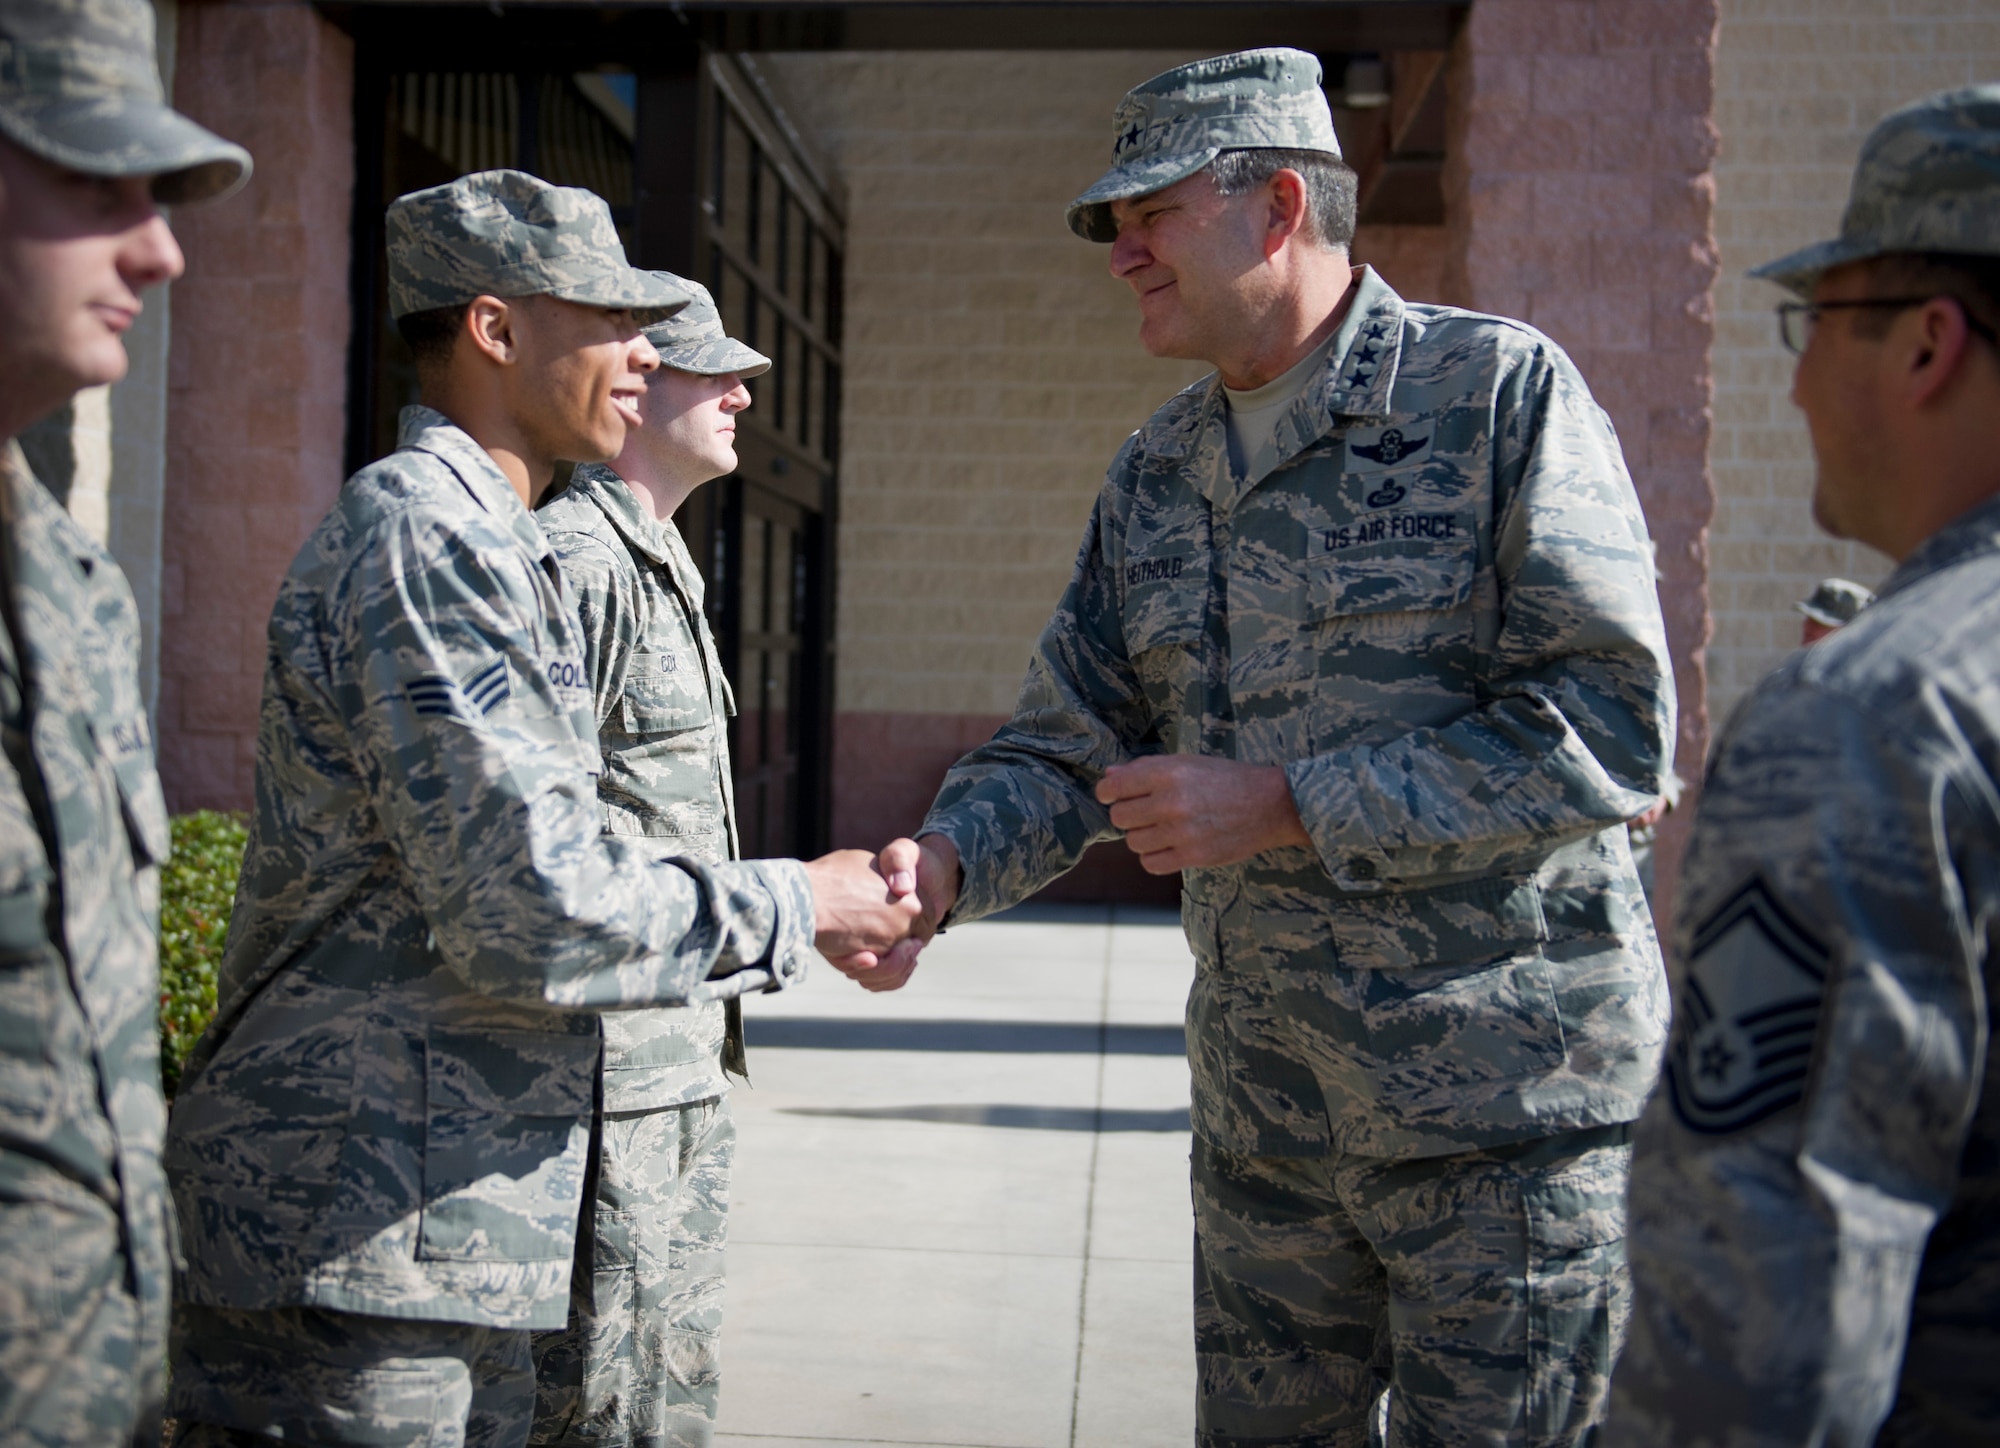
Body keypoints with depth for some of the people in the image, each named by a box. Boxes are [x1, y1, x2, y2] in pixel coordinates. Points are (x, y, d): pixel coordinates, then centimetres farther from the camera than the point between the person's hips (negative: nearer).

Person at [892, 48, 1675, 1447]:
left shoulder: (1501, 390, -9)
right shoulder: (1154, 475, 11)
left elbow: (1610, 728, -17)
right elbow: (1065, 747, 11)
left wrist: (1286, 805, -19)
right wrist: (945, 863, -10)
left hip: (1509, 1111, -6)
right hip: (1266, 1118, 6)